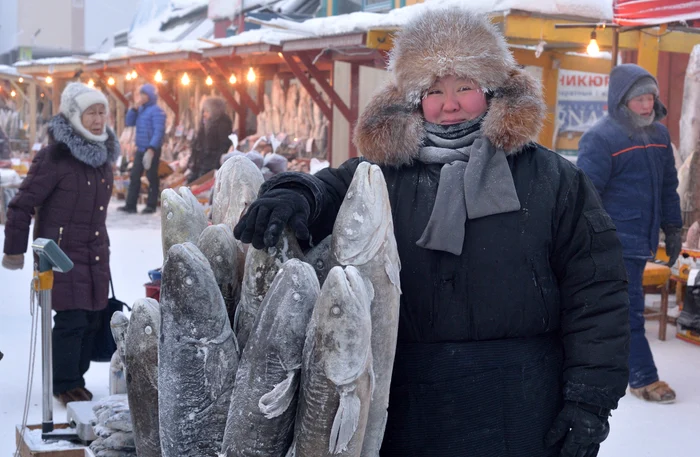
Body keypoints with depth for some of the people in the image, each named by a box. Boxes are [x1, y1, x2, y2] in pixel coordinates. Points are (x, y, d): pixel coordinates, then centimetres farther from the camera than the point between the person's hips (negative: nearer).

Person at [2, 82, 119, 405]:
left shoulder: (103, 154, 9)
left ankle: (77, 378, 23)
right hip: (62, 252, -7)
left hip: (96, 253, 7)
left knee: (92, 319, 7)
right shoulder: (55, 157, -13)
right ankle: (64, 385, 9)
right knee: (72, 319, -8)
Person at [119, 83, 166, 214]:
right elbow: (129, 122, 11)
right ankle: (130, 205, 9)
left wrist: (151, 148, -27)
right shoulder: (140, 109, 15)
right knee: (134, 176, 6)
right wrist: (135, 108, -1)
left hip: (152, 150, -8)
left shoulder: (156, 111, -11)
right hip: (140, 149, 8)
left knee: (152, 177, 0)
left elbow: (159, 131, -19)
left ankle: (151, 205, 7)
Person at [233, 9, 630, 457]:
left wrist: (591, 399, -6)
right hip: (409, 410, 2)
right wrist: (295, 195, -30)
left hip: (521, 413, -1)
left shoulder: (552, 180, 1)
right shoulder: (384, 177, 6)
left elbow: (597, 292, -1)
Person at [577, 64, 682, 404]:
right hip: (614, 244, -8)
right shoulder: (600, 138, -13)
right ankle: (643, 378, 4)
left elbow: (668, 187, 20)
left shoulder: (659, 134, 12)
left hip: (641, 242, 8)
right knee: (628, 311, -3)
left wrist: (673, 229, 18)